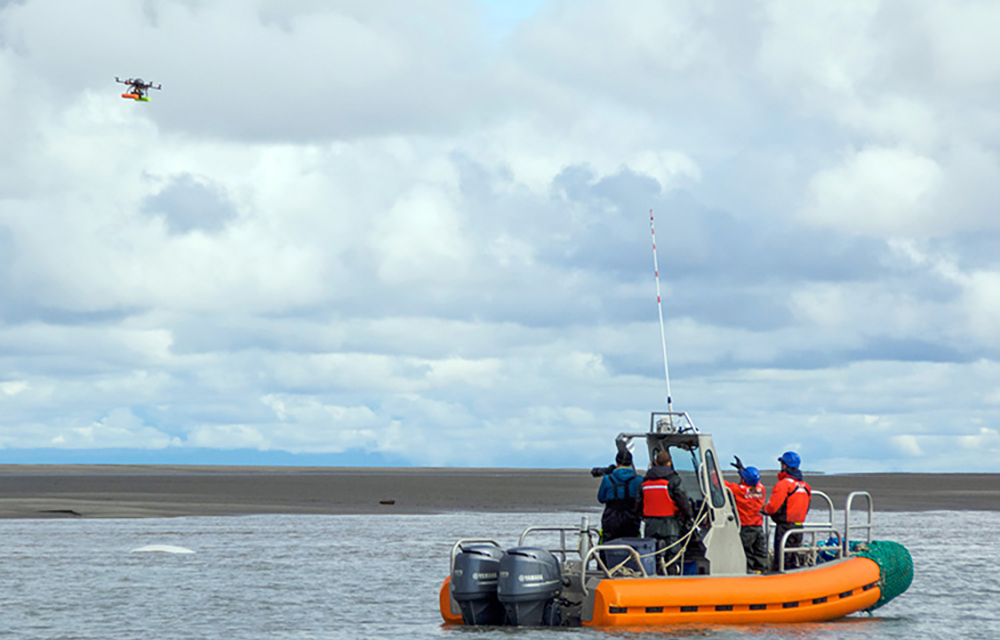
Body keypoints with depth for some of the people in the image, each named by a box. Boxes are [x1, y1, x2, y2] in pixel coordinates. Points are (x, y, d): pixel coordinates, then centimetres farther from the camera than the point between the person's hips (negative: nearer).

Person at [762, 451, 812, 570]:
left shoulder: (783, 484, -14)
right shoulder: (805, 485, 11)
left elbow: (773, 507, -16)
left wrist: (764, 509, 4)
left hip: (785, 525, -7)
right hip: (799, 525, 7)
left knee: (782, 559, -5)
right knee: (794, 558, 14)